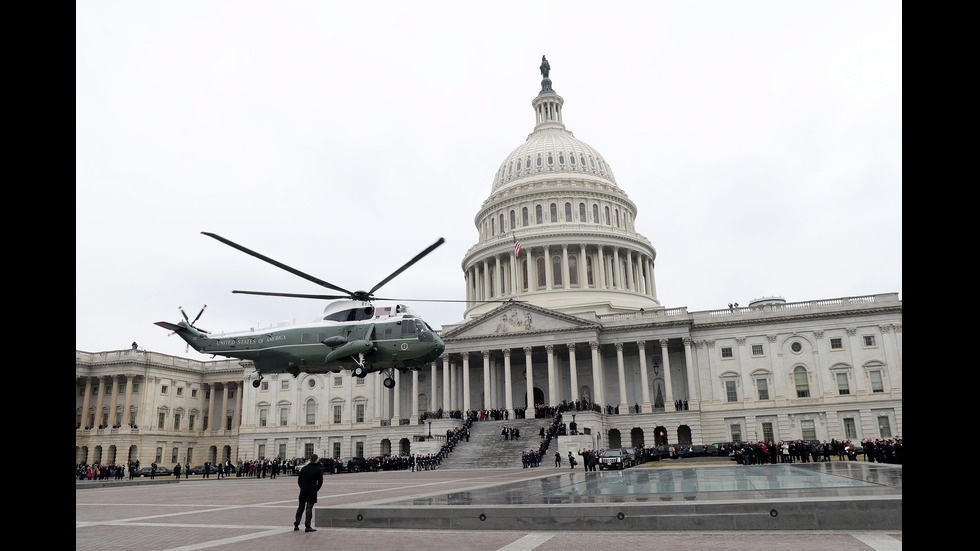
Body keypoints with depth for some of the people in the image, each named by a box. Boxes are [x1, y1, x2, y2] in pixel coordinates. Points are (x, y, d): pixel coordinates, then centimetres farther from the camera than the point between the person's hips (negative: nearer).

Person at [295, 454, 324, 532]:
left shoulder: (304, 468, 5)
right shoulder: (318, 470, -6)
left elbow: (299, 480, 7)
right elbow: (320, 482, -6)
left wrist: (302, 488, 15)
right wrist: (316, 489, 6)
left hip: (303, 491, 4)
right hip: (312, 492, -4)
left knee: (300, 507, 14)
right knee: (309, 508, -1)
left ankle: (296, 525, 17)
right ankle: (308, 526, -1)